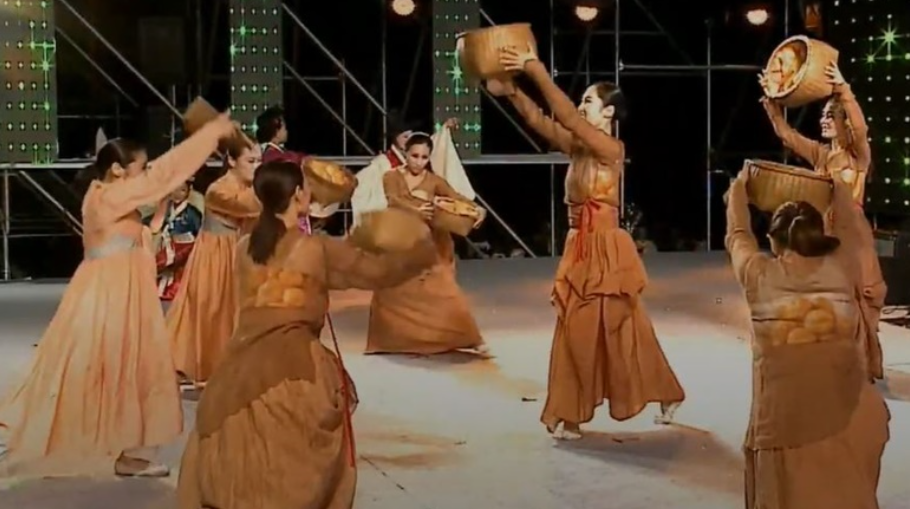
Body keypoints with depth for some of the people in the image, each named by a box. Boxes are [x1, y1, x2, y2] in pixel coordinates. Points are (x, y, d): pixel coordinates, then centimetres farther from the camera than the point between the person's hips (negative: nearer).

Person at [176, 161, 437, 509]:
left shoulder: (245, 248, 9)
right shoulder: (317, 248, -3)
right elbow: (378, 271, 4)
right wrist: (423, 250, 20)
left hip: (245, 365, 4)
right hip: (295, 363, -4)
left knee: (235, 456, 13)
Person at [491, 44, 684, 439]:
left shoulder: (611, 149, -14)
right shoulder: (577, 148, 8)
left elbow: (567, 118, -25)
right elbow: (540, 121, -1)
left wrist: (537, 71, -28)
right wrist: (510, 91, -16)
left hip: (606, 249, -8)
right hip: (579, 248, 8)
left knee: (623, 330, 2)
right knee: (577, 332, 9)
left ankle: (667, 396, 19)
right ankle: (571, 418, 15)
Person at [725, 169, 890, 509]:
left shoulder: (759, 274, 6)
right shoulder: (842, 269, 10)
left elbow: (738, 235, 26)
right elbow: (849, 228, 31)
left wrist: (738, 189, 42)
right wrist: (840, 190, 49)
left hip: (784, 415, -1)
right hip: (846, 415, 1)